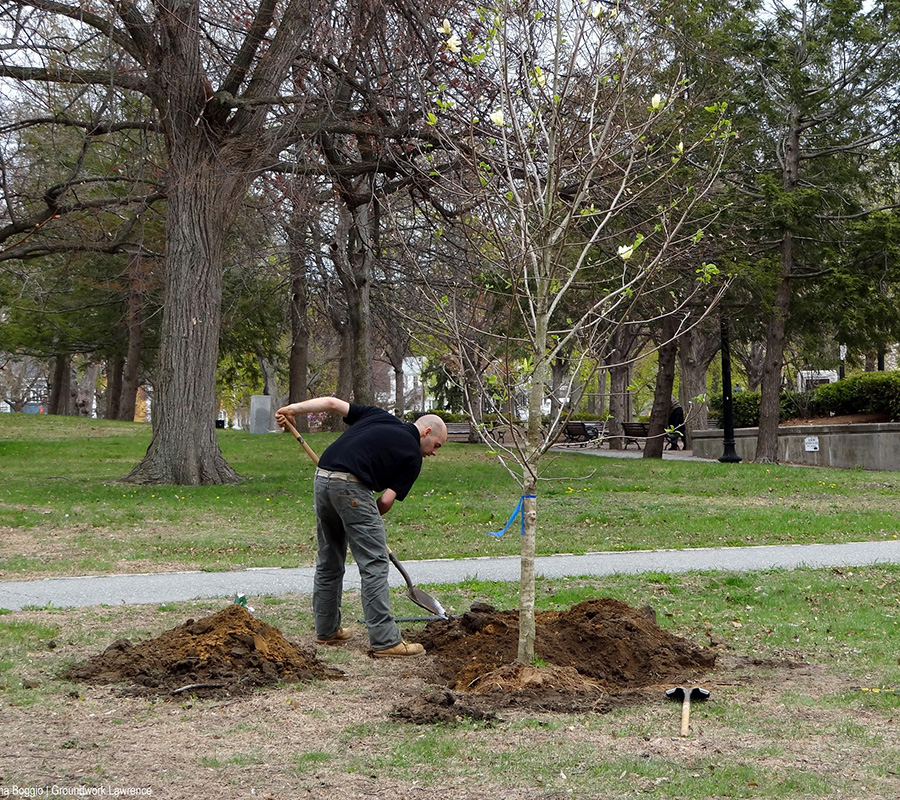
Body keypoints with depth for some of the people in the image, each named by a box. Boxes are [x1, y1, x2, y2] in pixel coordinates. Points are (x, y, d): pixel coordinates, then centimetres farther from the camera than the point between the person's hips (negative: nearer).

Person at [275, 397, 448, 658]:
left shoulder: (378, 415, 22)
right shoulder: (412, 456, 7)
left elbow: (332, 403, 16)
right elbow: (386, 501, 1)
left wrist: (292, 409, 20)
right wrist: (369, 518, 19)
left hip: (322, 478, 7)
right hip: (351, 486, -7)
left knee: (328, 561, 18)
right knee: (374, 564, -3)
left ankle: (326, 630, 27)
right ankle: (385, 641, -4)